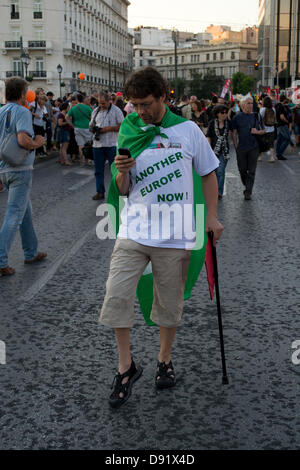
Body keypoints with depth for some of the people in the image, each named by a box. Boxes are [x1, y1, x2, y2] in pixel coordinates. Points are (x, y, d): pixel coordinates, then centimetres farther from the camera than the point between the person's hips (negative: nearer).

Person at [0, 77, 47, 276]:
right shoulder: (22, 112, -12)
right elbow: (23, 139, -26)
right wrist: (38, 143, -8)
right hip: (20, 169, -8)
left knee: (26, 210, 19)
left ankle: (31, 252, 28)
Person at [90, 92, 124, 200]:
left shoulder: (116, 110, -3)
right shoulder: (95, 111, 13)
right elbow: (91, 125, 20)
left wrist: (109, 128, -16)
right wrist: (93, 128, -4)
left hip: (112, 145, -5)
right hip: (97, 144, 5)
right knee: (98, 170, 8)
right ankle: (100, 192, 17)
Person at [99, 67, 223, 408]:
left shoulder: (187, 130, -1)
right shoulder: (128, 134, 4)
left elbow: (208, 173, 9)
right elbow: (123, 190, 7)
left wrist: (212, 216, 2)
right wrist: (121, 172, -15)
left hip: (174, 236, -1)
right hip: (134, 231, 1)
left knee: (170, 303, 9)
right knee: (116, 295, -8)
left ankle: (165, 360, 32)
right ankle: (126, 366, 10)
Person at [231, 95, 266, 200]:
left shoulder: (256, 116, 6)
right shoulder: (237, 118, 3)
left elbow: (264, 130, 11)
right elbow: (234, 133, 5)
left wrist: (258, 132, -11)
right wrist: (236, 147, 0)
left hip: (254, 148, 0)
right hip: (241, 148, 0)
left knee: (251, 171, 0)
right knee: (242, 170, 6)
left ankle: (248, 192, 4)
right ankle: (247, 187, 30)